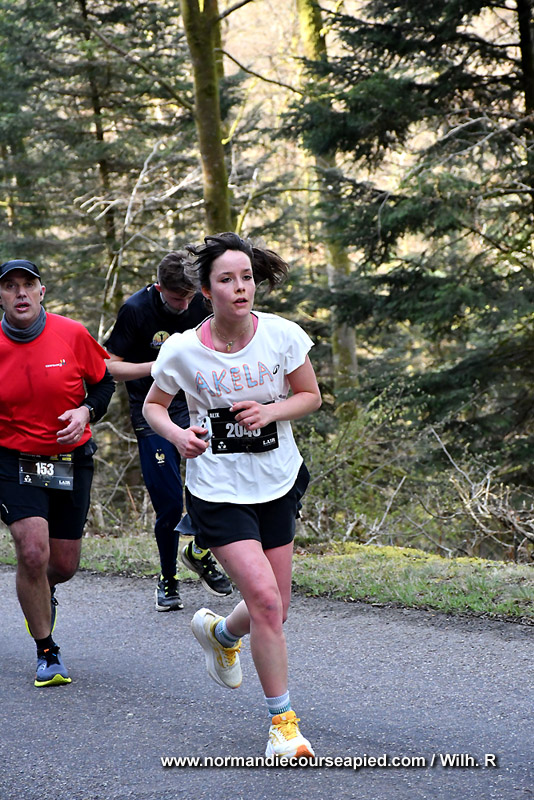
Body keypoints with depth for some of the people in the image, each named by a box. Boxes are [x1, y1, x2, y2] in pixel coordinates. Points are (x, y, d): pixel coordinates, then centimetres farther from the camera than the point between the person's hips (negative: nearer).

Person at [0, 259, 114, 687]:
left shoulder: (73, 335, -7)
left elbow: (104, 381, 7)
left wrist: (86, 411, -11)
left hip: (72, 460, 2)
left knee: (65, 564, 6)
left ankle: (43, 592, 46)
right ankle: (47, 653, 0)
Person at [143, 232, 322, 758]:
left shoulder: (283, 336, -9)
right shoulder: (182, 350, -11)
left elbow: (311, 395, 4)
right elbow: (153, 406, 4)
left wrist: (271, 410, -16)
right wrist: (177, 435, -17)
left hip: (278, 483, 3)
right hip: (218, 492, -3)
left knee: (273, 610, 8)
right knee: (264, 597, -17)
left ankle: (219, 633, 46)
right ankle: (283, 722, -2)